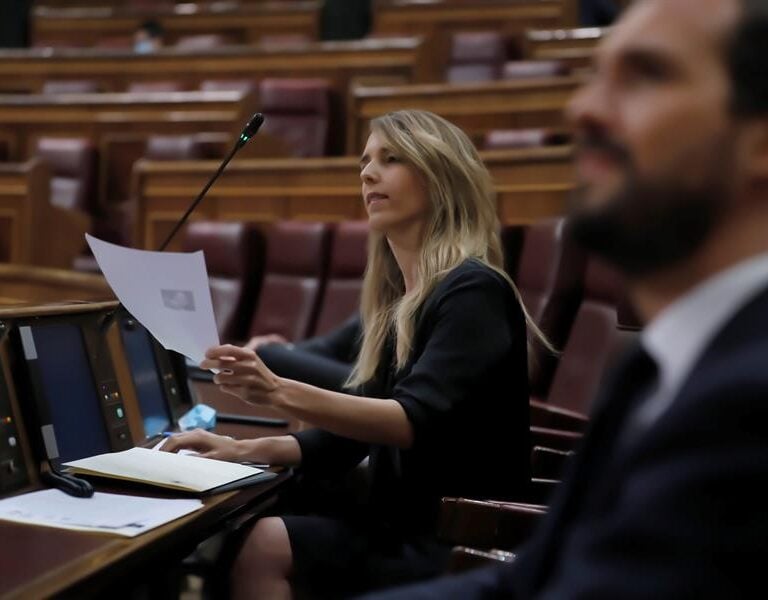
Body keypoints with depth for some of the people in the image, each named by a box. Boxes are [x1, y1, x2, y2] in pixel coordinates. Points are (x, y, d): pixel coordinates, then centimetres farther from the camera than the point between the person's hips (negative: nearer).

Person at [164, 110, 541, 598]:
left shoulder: (473, 292, -12)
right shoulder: (396, 303, 13)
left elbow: (416, 423, -25)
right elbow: (349, 437, 13)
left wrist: (282, 393, -36)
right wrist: (244, 449, -1)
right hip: (405, 530, 7)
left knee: (266, 547, -24)